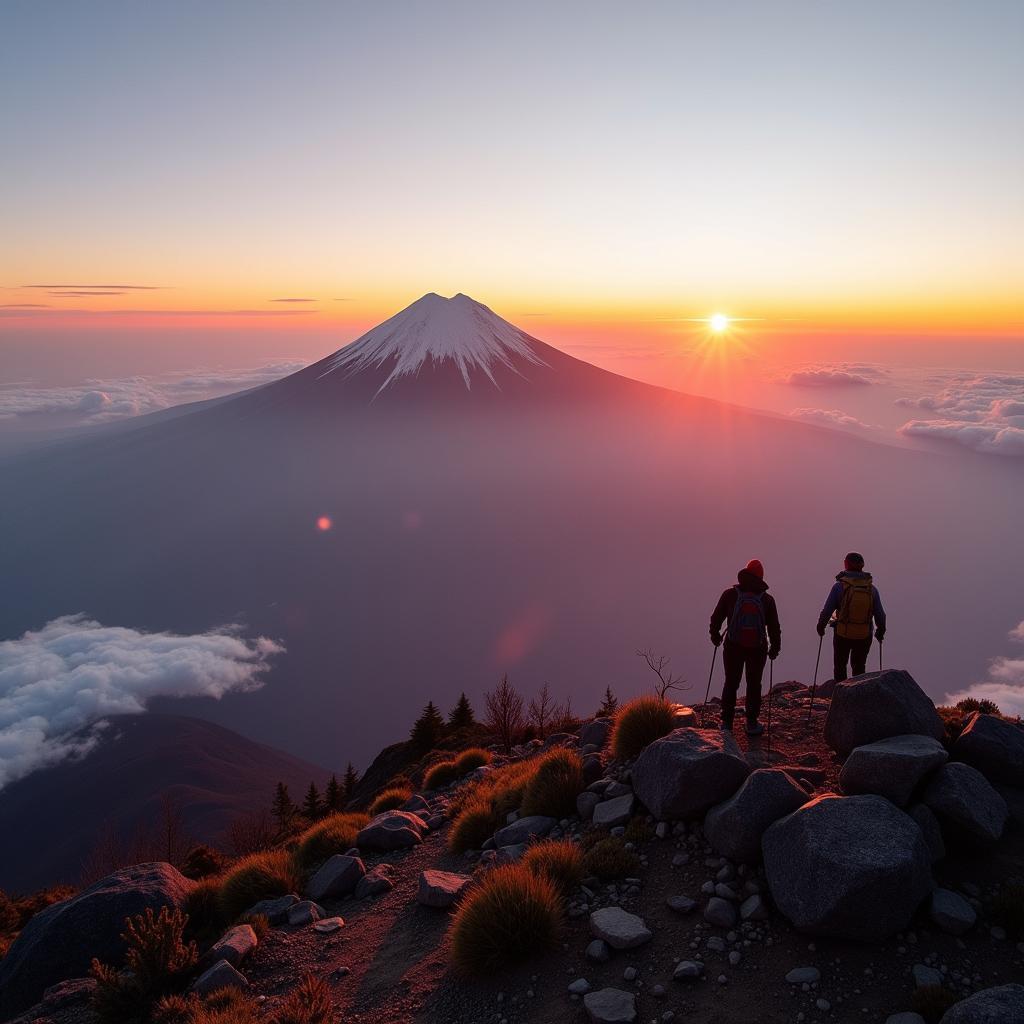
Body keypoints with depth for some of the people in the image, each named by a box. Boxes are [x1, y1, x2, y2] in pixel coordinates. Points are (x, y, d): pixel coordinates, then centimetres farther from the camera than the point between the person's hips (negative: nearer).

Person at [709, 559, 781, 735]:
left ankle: (726, 723, 13)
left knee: (731, 684, 10)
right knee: (754, 685, 12)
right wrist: (775, 648, 15)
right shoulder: (767, 599, -3)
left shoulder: (730, 594, -6)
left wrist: (715, 635, 19)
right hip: (758, 648, 0)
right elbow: (774, 627, 2)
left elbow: (716, 617, 2)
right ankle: (752, 723, 16)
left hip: (733, 647, 0)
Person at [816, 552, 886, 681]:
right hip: (864, 635, 2)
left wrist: (821, 626, 8)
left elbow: (827, 610, -8)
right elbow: (880, 614, 4)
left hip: (843, 634, -2)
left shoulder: (839, 585, -11)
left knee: (840, 667, 14)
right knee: (859, 667, 20)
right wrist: (880, 630, 20)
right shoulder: (871, 588, -2)